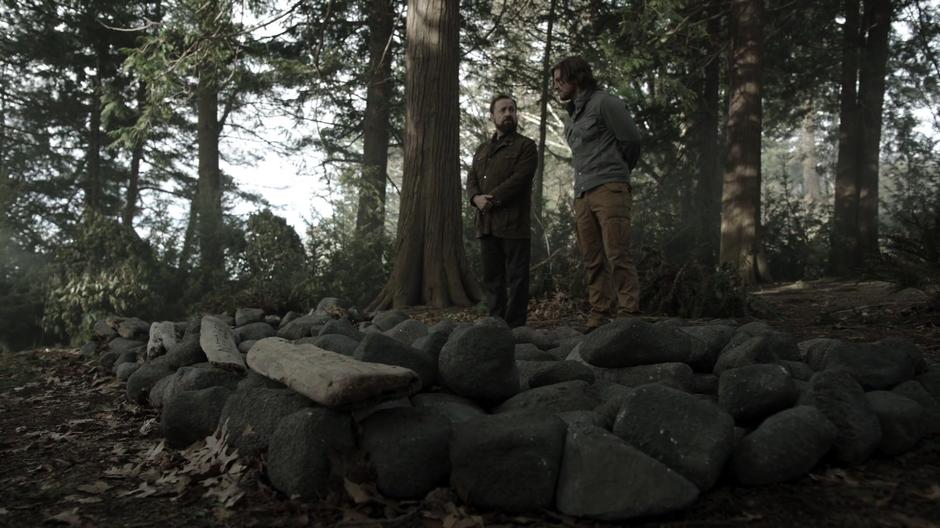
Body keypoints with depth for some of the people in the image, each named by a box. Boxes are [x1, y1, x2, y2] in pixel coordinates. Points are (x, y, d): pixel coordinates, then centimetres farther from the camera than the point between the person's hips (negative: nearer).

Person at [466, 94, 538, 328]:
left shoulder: (525, 145, 5)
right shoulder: (482, 149, 24)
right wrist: (476, 198, -8)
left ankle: (515, 325, -3)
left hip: (513, 221, -6)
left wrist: (493, 199, -14)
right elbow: (471, 180, 15)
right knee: (492, 277, 7)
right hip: (486, 223, 6)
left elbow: (520, 178, -9)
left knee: (517, 276, -4)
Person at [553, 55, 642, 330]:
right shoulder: (571, 116, 22)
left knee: (617, 256, -11)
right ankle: (600, 312, 8)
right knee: (592, 259, 5)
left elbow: (631, 140, -1)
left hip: (609, 190, -8)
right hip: (582, 194, 8)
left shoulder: (604, 103, -2)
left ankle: (627, 312, -10)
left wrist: (615, 174, 11)